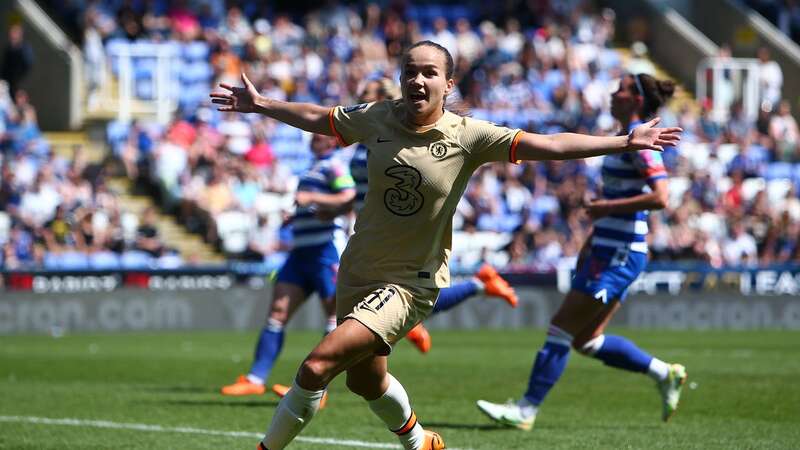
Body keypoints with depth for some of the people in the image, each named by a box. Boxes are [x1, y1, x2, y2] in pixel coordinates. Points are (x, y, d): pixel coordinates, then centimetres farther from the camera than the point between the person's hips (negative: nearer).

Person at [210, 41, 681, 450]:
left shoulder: (468, 136, -14)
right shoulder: (376, 118, -3)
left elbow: (550, 145, -16)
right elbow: (319, 118, 16)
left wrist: (624, 142, -22)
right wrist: (261, 104, 21)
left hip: (411, 284, -6)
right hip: (358, 270, 6)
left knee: (317, 366, -20)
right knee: (366, 380, 23)